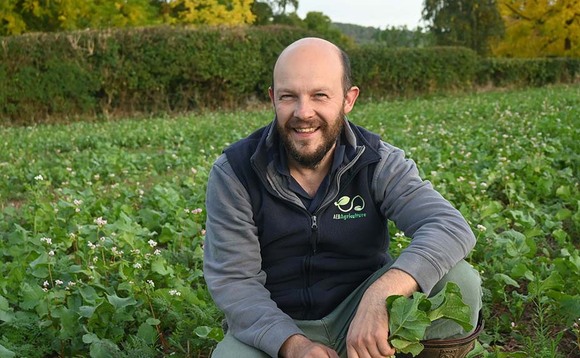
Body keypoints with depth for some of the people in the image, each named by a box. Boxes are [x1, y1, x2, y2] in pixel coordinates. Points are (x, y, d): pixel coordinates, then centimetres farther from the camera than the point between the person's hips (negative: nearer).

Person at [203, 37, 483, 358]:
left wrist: (380, 295, -41)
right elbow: (233, 280, -13)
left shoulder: (378, 163, -9)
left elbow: (452, 227, -24)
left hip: (362, 318, 1)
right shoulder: (233, 172, -10)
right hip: (274, 327, 0)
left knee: (459, 280, -22)